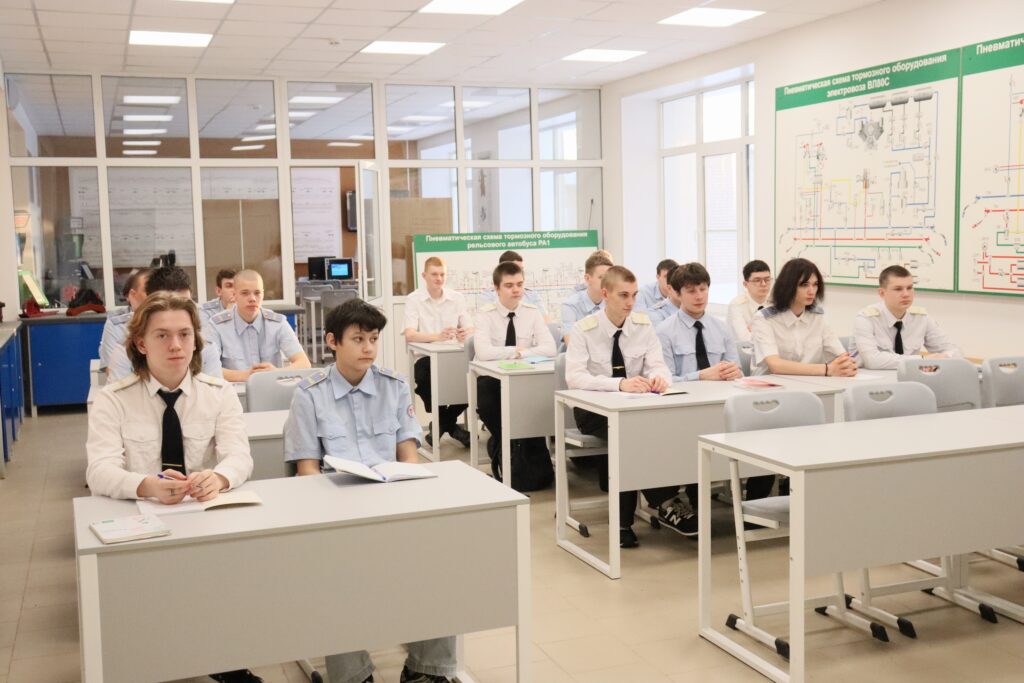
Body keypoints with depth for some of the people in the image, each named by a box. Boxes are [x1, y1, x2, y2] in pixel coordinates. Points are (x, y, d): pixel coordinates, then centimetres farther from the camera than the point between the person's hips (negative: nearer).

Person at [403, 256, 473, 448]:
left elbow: (470, 330, 1)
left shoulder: (457, 298, 8)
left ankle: (443, 423, 1)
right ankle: (450, 425, -6)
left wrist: (466, 334, -26)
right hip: (426, 358, -3)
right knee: (423, 374, -33)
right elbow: (409, 335, -16)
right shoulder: (413, 300, -2)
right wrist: (437, 336, -35)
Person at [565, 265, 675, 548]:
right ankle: (663, 501, -19)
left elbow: (656, 364, -5)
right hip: (594, 408, -3)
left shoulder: (643, 324, 0)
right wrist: (620, 384, -38)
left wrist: (658, 376, -32)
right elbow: (574, 377, -23)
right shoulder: (584, 329, -11)